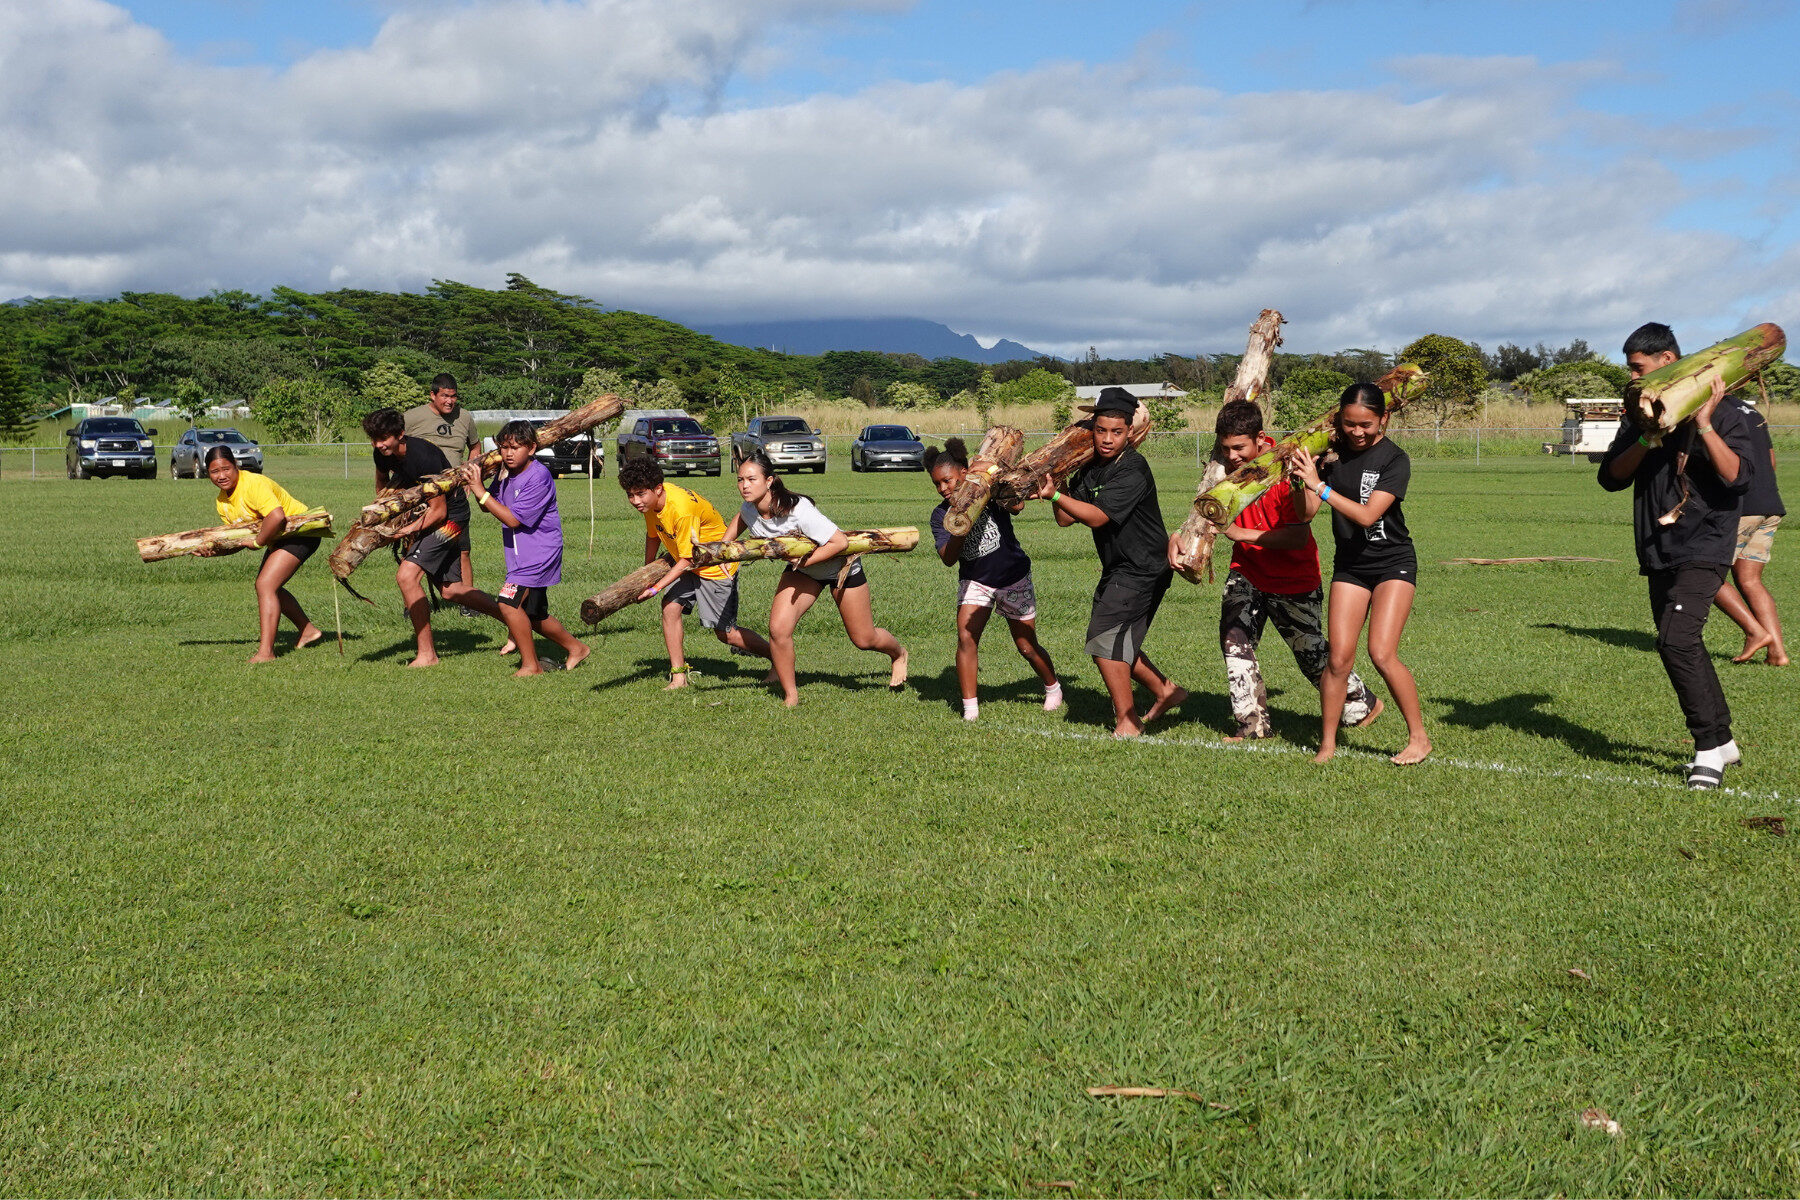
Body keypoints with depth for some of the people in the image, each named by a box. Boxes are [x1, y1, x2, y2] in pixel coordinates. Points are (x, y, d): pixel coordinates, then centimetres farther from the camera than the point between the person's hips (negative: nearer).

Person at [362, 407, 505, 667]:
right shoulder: (383, 453, -5)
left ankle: (427, 654, -14)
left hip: (450, 516, -9)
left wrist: (409, 530, -29)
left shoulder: (424, 457, -29)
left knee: (406, 575, -21)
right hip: (425, 513, 9)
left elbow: (439, 511, -24)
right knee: (450, 590, 13)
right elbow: (382, 483, 20)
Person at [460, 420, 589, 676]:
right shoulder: (506, 472, 4)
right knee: (533, 615, 17)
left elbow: (513, 519, -23)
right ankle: (575, 648, 38)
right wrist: (475, 483, -7)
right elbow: (488, 508, 13)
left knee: (509, 601, -20)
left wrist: (481, 492, -24)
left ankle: (531, 665, -8)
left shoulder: (538, 477, -20)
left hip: (538, 553, -9)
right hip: (522, 556, 9)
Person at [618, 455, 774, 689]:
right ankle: (678, 676, -2)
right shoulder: (652, 500, -9)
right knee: (670, 608, -11)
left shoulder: (682, 510, -35)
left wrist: (656, 588, -29)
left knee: (725, 633, -3)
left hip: (716, 566, -8)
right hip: (684, 563, 8)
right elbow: (653, 536, 10)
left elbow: (687, 560, -28)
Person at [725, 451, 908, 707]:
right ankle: (790, 696, 3)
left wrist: (805, 560, -34)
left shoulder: (798, 510, -38)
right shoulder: (749, 511, -18)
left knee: (864, 640, 8)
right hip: (801, 569, 5)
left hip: (840, 566, -5)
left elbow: (840, 542, -35)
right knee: (778, 629, -16)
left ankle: (899, 654, 44)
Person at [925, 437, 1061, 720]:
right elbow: (948, 558, -15)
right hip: (974, 581, 2)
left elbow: (1016, 506, -30)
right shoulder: (941, 515, -5)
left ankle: (1053, 689, 34)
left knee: (1027, 647, 7)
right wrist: (961, 527, -29)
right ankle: (970, 708, -10)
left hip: (1014, 578, -2)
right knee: (966, 639, -18)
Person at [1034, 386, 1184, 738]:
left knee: (1105, 637, -12)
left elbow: (1097, 516, -28)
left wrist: (1056, 494, -34)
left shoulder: (1133, 471, -21)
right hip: (1117, 570, 9)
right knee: (1117, 641, 17)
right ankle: (1165, 691, 34)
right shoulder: (1089, 468, 5)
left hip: (1143, 570, -9)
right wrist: (1055, 484, -10)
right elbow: (1065, 519, 2)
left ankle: (1127, 723, -2)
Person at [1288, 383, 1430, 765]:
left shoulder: (1394, 459, -14)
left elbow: (1367, 515, -25)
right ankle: (1327, 744, 9)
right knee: (1338, 658, -3)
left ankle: (1419, 737, 1)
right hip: (1349, 564, 4)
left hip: (1393, 563, -4)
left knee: (1382, 653, -15)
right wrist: (1301, 474, -20)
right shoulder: (1333, 450, -2)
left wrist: (1319, 486, -28)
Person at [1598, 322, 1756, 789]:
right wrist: (1647, 440, -13)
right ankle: (1723, 741, 26)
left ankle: (1709, 744, -13)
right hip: (1658, 553, 7)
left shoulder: (1722, 414, -6)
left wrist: (1704, 424, -23)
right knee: (1681, 647, 12)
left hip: (1703, 549, -7)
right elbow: (1611, 477, 2)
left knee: (1677, 640, -22)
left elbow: (1738, 476, -19)